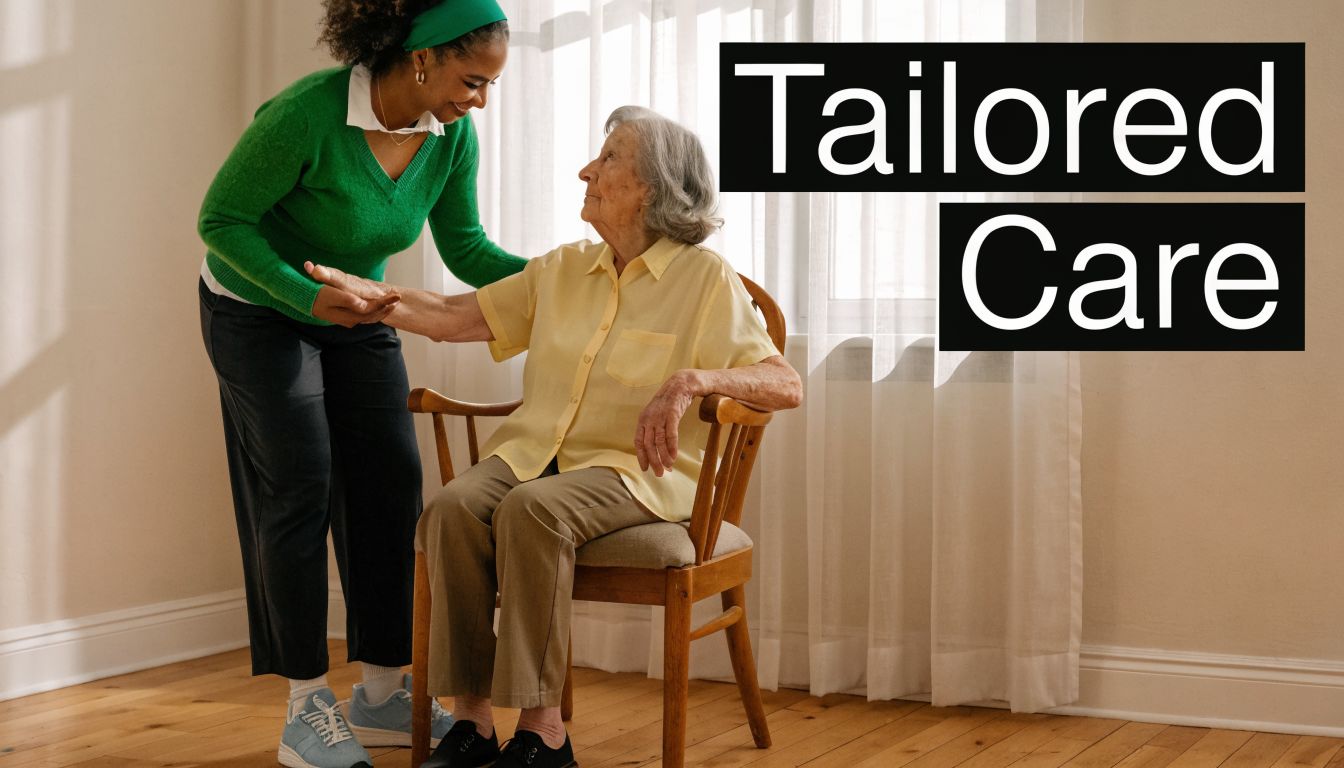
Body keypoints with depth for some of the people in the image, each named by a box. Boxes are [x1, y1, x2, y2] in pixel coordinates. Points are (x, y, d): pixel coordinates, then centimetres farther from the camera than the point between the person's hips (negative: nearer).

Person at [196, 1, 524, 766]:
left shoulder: (452, 136, -13)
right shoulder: (307, 113, -30)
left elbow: (466, 248, -3)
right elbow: (221, 220, -22)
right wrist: (308, 298, -33)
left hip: (358, 313, 6)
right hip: (260, 309, -6)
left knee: (392, 489, 0)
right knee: (298, 493, -7)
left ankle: (384, 694, 11)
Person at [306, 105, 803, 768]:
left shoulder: (705, 277, 0)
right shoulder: (564, 271, 16)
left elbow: (784, 384, -9)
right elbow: (454, 319, 16)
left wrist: (693, 378, -26)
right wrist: (368, 291, 2)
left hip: (633, 467, -5)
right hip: (534, 452, 5)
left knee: (531, 510, -36)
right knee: (454, 506, -27)